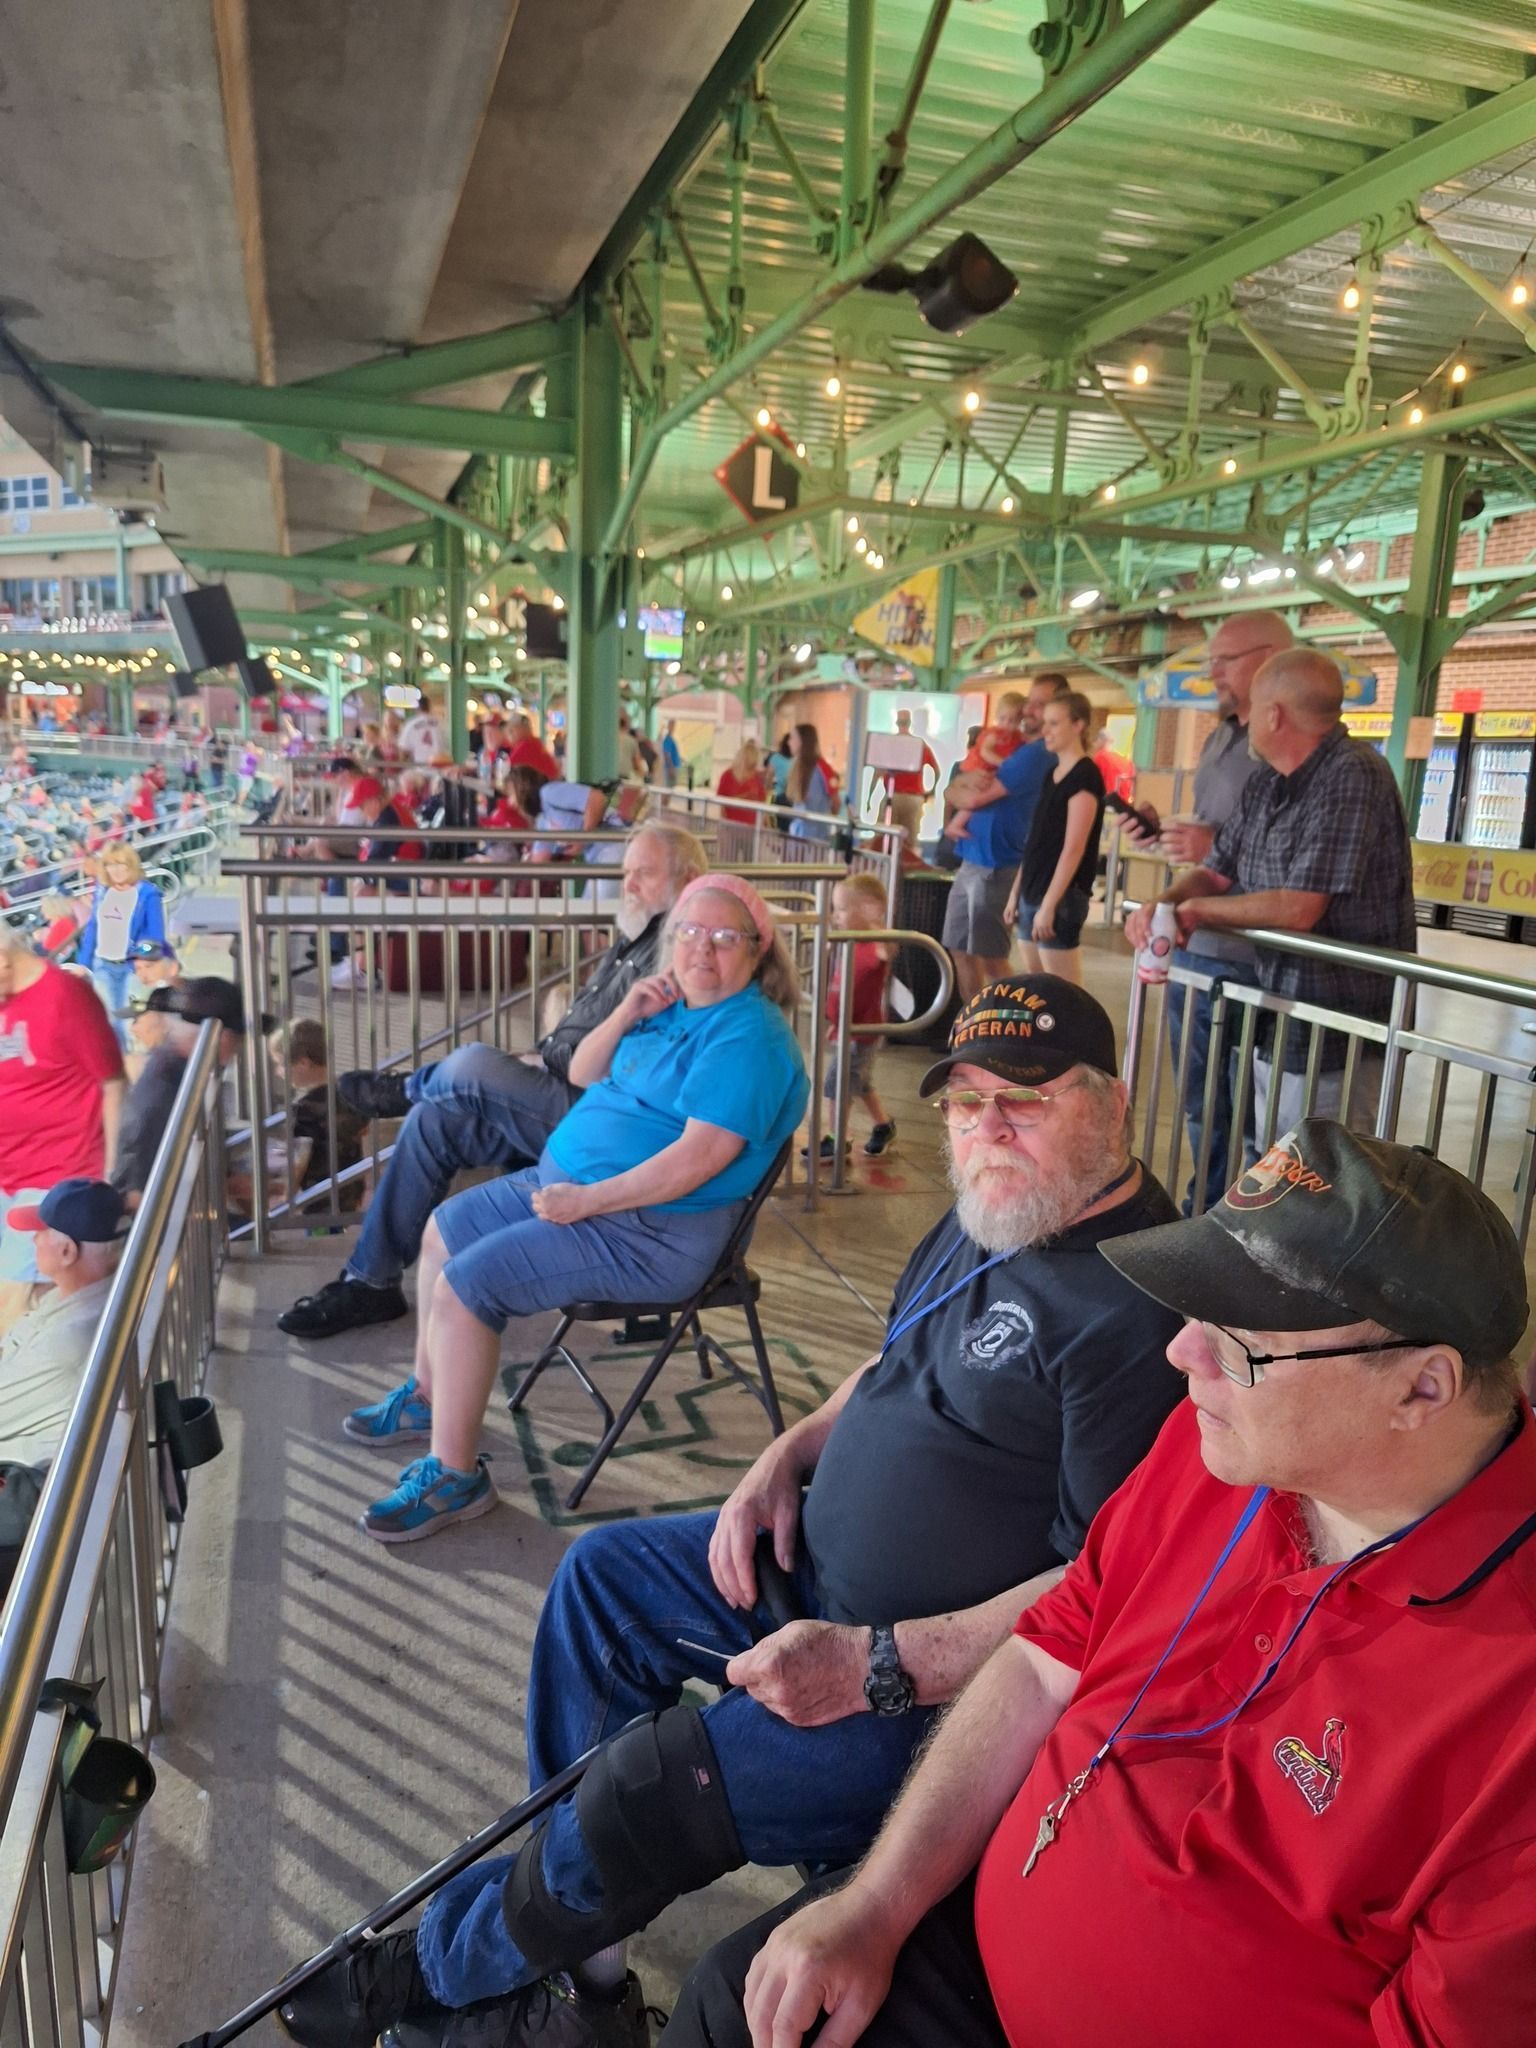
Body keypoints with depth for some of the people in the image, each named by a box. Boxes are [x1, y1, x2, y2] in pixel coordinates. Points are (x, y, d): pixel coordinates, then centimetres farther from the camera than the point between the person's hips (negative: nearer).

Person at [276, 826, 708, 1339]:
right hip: (570, 1102, 10)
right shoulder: (638, 939, 17)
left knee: (471, 1067, -22)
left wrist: (544, 1061, -9)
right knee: (431, 1120, 2)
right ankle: (369, 1280, 10)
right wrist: (540, 1058, 3)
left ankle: (404, 1090, 17)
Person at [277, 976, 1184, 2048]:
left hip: (941, 1686, -9)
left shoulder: (1136, 1311, -27)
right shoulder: (992, 1214, 2)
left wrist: (876, 1666, -26)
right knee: (603, 1574, 14)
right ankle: (572, 1888, 30)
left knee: (645, 1788, -13)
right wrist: (790, 1455, 2)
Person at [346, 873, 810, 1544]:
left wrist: (586, 1201, -24)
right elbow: (581, 1074, 13)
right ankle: (430, 1394, 35)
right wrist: (625, 1014, -6)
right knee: (443, 1231, 18)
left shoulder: (747, 1035, -19)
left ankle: (454, 1476, -1)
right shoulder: (671, 1003, 9)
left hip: (650, 1231, -10)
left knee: (461, 1286, -16)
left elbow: (701, 1157, -28)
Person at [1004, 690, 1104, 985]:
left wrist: (1049, 904, -20)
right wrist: (1016, 891, 16)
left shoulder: (1085, 776, -11)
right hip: (1033, 892, 9)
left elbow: (1073, 849, -17)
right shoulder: (1052, 773, 15)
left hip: (1061, 896, -9)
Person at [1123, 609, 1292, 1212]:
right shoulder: (1218, 739, 16)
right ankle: (1205, 1218, 36)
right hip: (1190, 953, 9)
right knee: (1201, 1113, 21)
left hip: (1250, 965, -9)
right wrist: (1163, 840, 6)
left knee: (1253, 1126, 3)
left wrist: (1218, 850, -25)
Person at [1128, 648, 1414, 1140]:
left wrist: (1196, 909, -11)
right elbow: (1214, 873, 13)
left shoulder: (1352, 777, -19)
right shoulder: (1265, 786, 8)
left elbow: (1297, 909, -25)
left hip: (1337, 1043, -8)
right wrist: (1161, 904, -10)